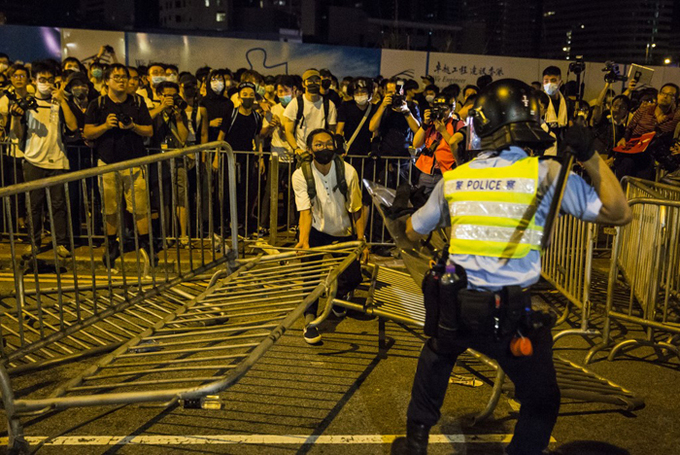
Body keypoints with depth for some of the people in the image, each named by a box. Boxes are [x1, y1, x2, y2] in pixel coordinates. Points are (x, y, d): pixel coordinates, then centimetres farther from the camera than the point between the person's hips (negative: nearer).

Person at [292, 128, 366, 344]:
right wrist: (303, 239, -36)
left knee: (353, 278, -6)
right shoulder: (301, 175, -15)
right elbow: (305, 211, -19)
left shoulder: (348, 172, -12)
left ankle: (336, 295, 31)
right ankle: (309, 318, -14)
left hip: (342, 232, 2)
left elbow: (356, 210, -5)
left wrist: (361, 242, -9)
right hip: (316, 230, -1)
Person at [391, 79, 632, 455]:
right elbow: (619, 213, -5)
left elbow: (414, 233, 16)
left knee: (435, 360, 33)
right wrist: (591, 156, -3)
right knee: (541, 400, 19)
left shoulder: (454, 178, 2)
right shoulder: (546, 174, -9)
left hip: (453, 307, 4)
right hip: (510, 315, -3)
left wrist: (410, 207, 38)